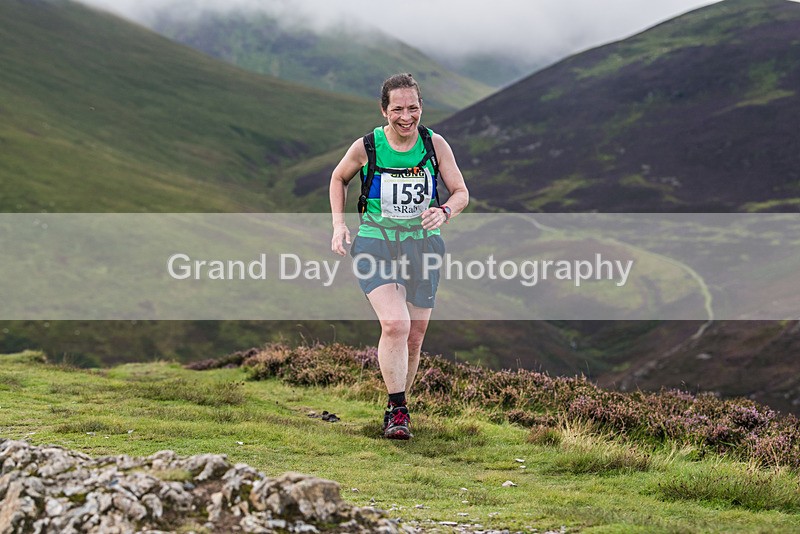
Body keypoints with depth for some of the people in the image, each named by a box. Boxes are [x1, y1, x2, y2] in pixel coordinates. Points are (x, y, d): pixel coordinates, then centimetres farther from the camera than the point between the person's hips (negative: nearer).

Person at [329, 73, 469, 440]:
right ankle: (398, 410, -15)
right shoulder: (366, 147, -8)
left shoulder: (435, 144, -5)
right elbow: (338, 179, 12)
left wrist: (444, 212, -21)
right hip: (376, 244, -2)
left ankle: (395, 407, 28)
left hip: (422, 245, 3)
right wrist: (338, 225, 1)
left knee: (414, 337, 8)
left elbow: (461, 193, 1)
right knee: (395, 325, -23)